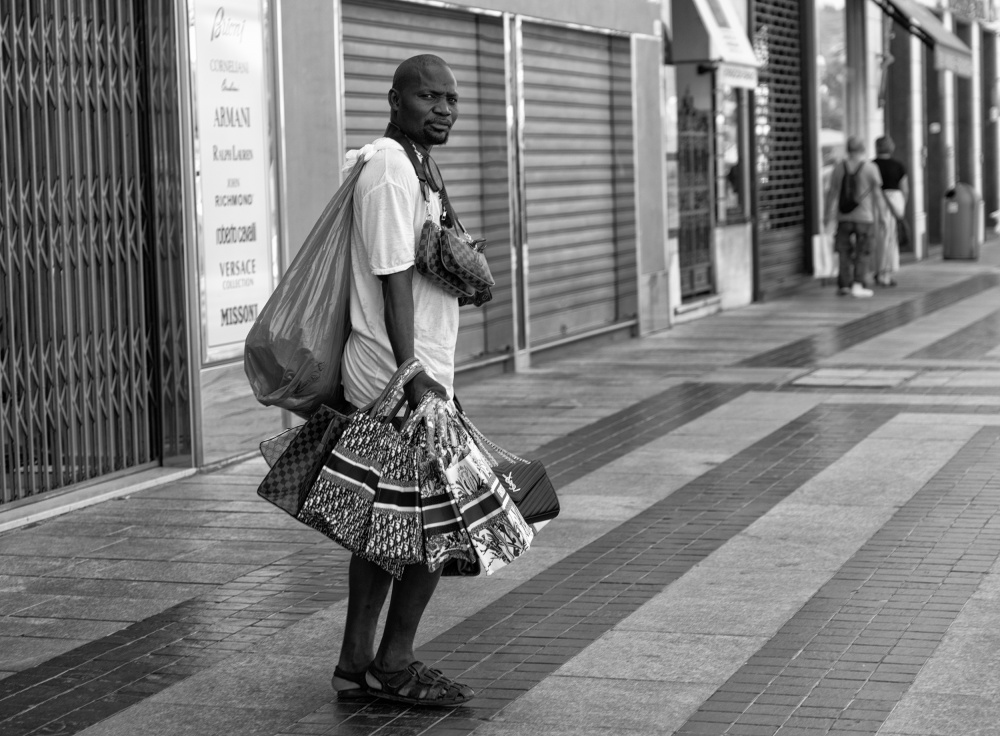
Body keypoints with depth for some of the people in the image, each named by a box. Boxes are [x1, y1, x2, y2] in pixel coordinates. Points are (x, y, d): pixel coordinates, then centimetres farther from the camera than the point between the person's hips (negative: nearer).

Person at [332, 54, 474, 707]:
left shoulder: (413, 167, 17)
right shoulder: (391, 171, -15)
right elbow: (393, 281, -21)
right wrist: (414, 379, -24)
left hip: (386, 379, 10)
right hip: (400, 377, -10)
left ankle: (357, 664, 19)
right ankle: (393, 666, 6)